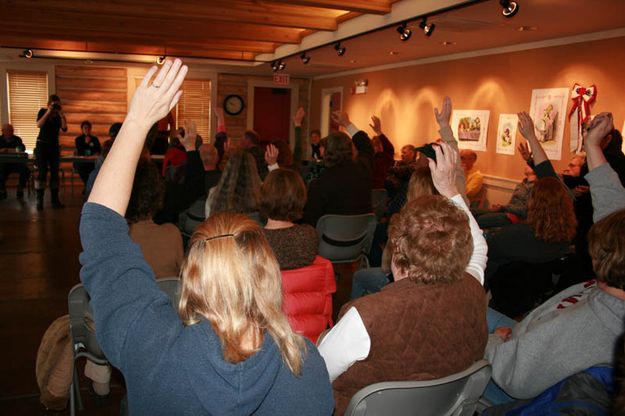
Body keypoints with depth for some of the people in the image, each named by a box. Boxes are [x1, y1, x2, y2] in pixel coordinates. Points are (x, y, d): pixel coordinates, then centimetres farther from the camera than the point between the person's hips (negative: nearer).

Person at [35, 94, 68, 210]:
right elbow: (39, 124, -16)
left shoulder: (59, 115, 5)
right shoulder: (43, 112, 0)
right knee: (42, 172, -10)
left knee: (55, 173, 3)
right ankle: (39, 200, -8)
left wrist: (61, 113, -13)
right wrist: (48, 112, -17)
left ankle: (55, 200, 6)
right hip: (42, 144, -3)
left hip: (54, 145, 3)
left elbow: (64, 128, -9)